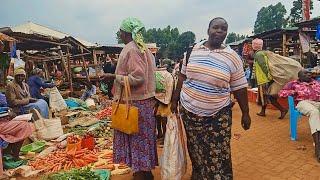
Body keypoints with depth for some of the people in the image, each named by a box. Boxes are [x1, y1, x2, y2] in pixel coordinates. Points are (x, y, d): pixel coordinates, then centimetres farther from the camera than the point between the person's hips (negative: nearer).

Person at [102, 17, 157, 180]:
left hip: (135, 103, -9)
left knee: (136, 142, 1)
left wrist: (115, 77, -13)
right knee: (144, 140, 18)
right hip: (146, 100, 9)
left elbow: (137, 77, -23)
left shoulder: (131, 49, -15)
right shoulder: (143, 48, 13)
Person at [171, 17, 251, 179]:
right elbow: (183, 77, 9)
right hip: (189, 111, 3)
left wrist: (245, 113, 1)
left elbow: (239, 88, 0)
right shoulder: (193, 49, 2)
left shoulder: (232, 57, -4)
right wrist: (175, 100, 9)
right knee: (195, 151, 18)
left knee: (218, 156, 2)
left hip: (217, 116, -2)